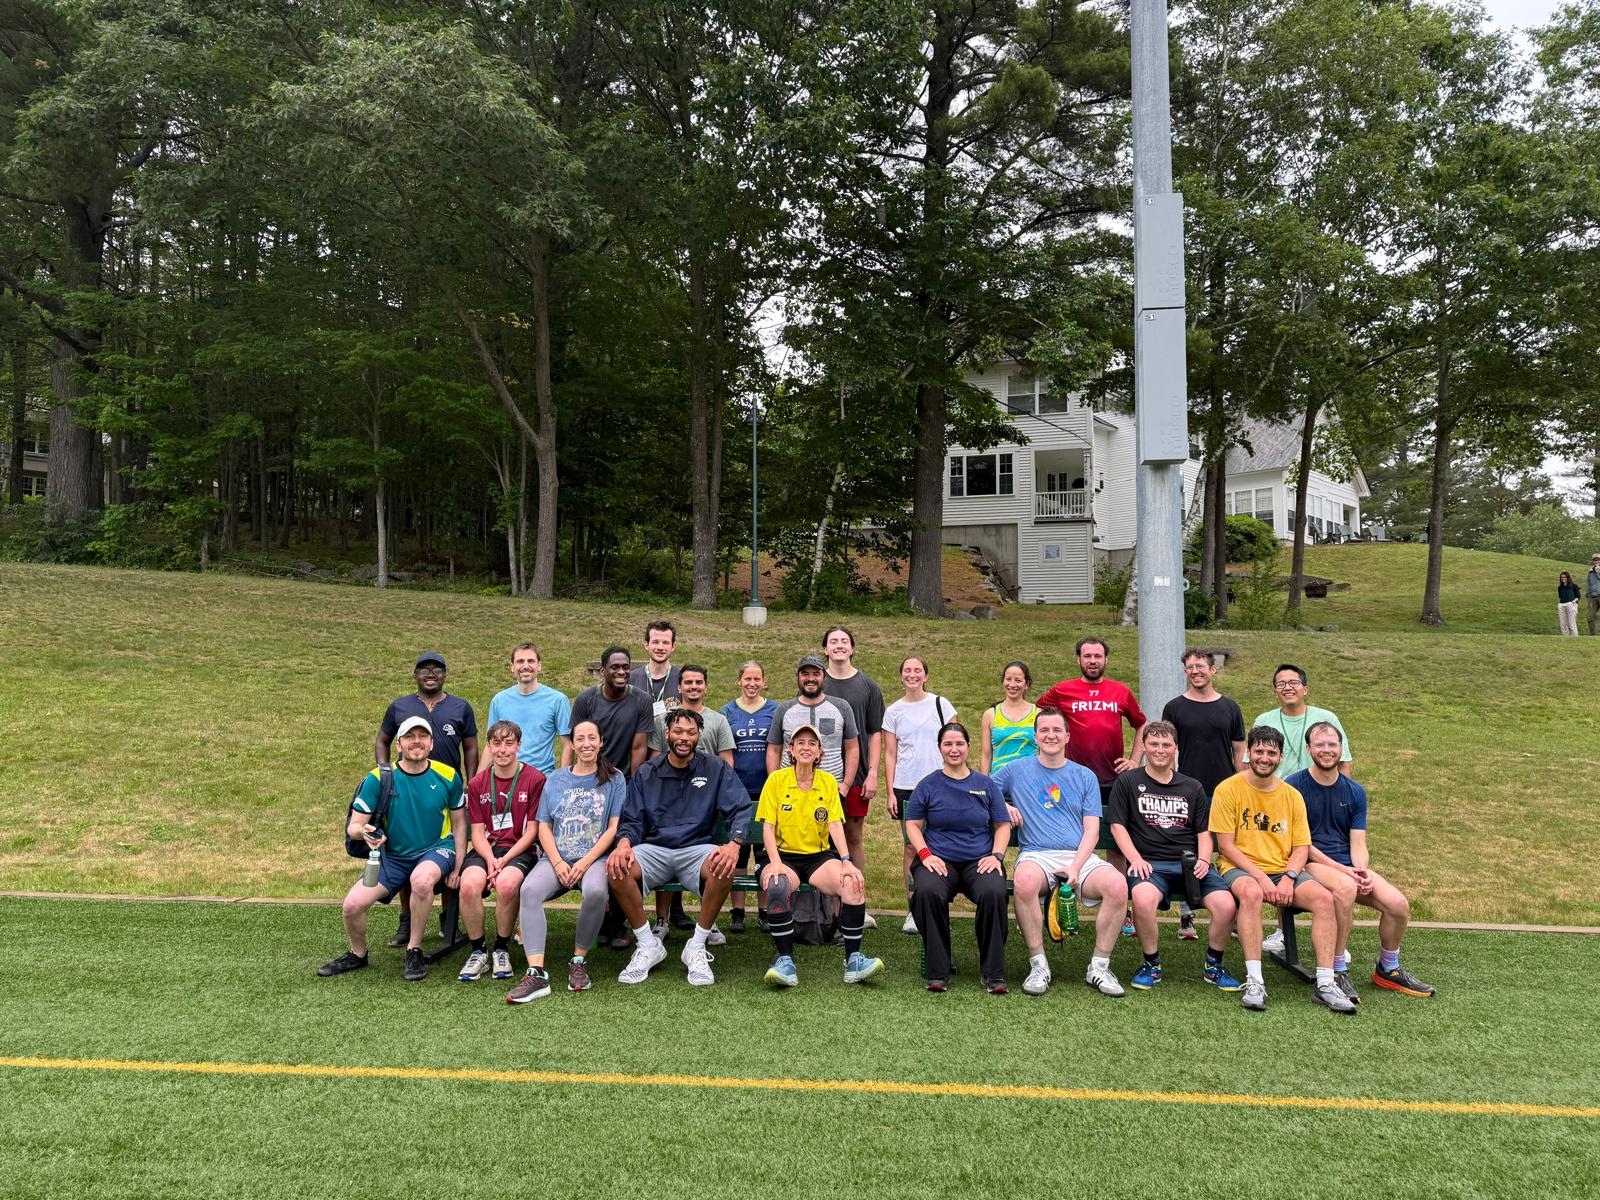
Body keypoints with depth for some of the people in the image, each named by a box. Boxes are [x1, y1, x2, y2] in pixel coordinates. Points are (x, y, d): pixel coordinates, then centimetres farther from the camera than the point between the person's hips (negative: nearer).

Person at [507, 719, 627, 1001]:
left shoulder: (614, 780, 9)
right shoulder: (555, 780, 17)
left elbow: (614, 828, 1)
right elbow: (544, 827, 10)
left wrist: (585, 862, -11)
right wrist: (557, 863, -7)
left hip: (595, 858, -2)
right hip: (556, 857, 2)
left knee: (596, 891, -36)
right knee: (530, 889, -30)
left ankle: (579, 961, -14)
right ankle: (536, 974, -33)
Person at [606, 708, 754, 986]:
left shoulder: (716, 769, 6)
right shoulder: (646, 773, 11)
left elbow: (740, 809, -3)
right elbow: (632, 821, 7)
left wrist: (734, 844, -23)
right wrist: (624, 843, -18)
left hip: (696, 849, -1)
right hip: (654, 850, 1)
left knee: (724, 868, -35)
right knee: (616, 868, -30)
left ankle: (697, 947, -14)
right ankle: (648, 945, -9)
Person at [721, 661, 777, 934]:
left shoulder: (775, 710, 5)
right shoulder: (727, 712, 6)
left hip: (767, 789, 0)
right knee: (738, 849, 4)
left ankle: (765, 911, 14)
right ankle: (737, 912, 11)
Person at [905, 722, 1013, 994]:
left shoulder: (986, 785, 14)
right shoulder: (928, 785, 10)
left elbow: (1003, 825, 14)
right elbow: (913, 824, 9)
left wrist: (996, 855, -2)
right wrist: (926, 855, -7)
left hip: (980, 861, 1)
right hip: (939, 860, -1)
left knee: (994, 893, -33)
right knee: (928, 892, -35)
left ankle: (993, 973, -18)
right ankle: (938, 972, -21)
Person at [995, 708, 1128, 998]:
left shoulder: (1085, 777, 15)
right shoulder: (1017, 770, 13)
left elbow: (1092, 831, 8)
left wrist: (1076, 866, -9)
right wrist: (1004, 806, 1)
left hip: (1080, 856, 2)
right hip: (1037, 855, -2)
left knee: (1117, 885, -30)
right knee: (1025, 880, -38)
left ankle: (1099, 966, -12)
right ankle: (1038, 965, -21)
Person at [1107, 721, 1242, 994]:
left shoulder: (1192, 787, 22)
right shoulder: (1127, 782, 12)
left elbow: (1204, 831, 19)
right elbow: (1117, 825, 6)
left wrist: (1203, 860, -2)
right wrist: (1135, 859, -10)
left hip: (1191, 862, 3)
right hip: (1150, 864, -3)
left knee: (1226, 905, -25)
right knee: (1143, 900, -36)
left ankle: (1214, 966, 3)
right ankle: (1152, 964, -10)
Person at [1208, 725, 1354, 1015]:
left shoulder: (1292, 795, 10)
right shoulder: (1228, 790, -3)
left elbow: (1301, 848, 8)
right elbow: (1226, 846, -6)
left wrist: (1288, 877, -12)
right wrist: (1260, 877, -17)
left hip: (1284, 870, 4)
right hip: (1241, 869, -4)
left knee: (1324, 898, -23)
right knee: (1251, 893, -38)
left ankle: (1325, 984, -19)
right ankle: (1254, 981, -35)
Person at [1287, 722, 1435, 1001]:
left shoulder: (1355, 792, 11)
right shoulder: (1295, 786, -5)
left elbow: (1358, 844, 6)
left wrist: (1362, 872, -15)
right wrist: (1338, 868, -17)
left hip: (1349, 866, 5)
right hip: (1310, 864, -5)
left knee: (1398, 904, -15)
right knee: (1345, 887, -36)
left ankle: (1388, 970, 13)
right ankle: (1337, 972, -21)